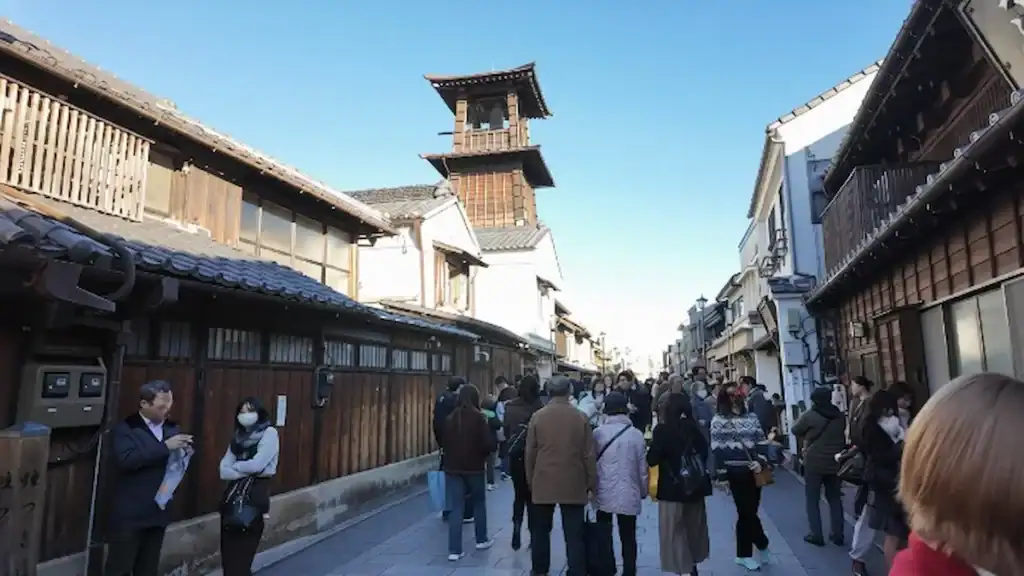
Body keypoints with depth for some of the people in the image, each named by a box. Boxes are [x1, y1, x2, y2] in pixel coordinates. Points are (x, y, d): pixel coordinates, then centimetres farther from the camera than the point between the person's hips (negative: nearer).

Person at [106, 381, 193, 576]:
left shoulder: (171, 428, 7)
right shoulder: (125, 428, -9)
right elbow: (126, 460, -24)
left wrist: (185, 452, -12)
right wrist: (165, 447, -28)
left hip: (159, 511, 5)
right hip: (129, 513, -5)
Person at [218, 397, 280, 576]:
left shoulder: (269, 433, -4)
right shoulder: (238, 436, 14)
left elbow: (256, 465, -15)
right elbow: (223, 471, 5)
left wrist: (235, 466, 2)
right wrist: (245, 472, -12)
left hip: (256, 494, -6)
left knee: (242, 553, -5)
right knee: (228, 553, 4)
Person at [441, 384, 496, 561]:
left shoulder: (450, 418, 1)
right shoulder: (479, 418, -11)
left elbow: (444, 442, 7)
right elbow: (489, 444, -14)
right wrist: (487, 450, 7)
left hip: (452, 467, 3)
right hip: (474, 467, -3)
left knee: (456, 508, 4)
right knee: (479, 503, 18)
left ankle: (454, 550, 1)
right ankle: (481, 540, 31)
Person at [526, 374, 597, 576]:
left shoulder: (538, 417, -4)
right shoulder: (580, 418, -5)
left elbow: (530, 452, 0)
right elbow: (588, 454, -3)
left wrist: (530, 480, 13)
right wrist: (591, 483, 6)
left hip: (543, 483, 1)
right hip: (573, 484, -1)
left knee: (541, 531, 18)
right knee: (574, 535, 3)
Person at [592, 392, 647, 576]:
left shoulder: (598, 433, -9)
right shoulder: (636, 434, -7)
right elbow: (642, 467, 0)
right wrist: (644, 490, 15)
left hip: (604, 494, 0)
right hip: (629, 494, 0)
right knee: (628, 539, 11)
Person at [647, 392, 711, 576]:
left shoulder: (662, 430, -15)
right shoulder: (694, 428, -1)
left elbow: (652, 460, -15)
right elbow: (704, 453, 11)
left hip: (672, 489, -5)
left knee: (675, 533, 7)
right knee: (693, 529, 22)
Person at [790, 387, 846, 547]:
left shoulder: (810, 415, -12)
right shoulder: (839, 416, 3)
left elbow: (796, 431, 0)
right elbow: (842, 435, 18)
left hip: (814, 462, -5)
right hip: (835, 462, 5)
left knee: (813, 500, 6)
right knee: (835, 498, 15)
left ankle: (816, 535, 6)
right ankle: (838, 535, 18)